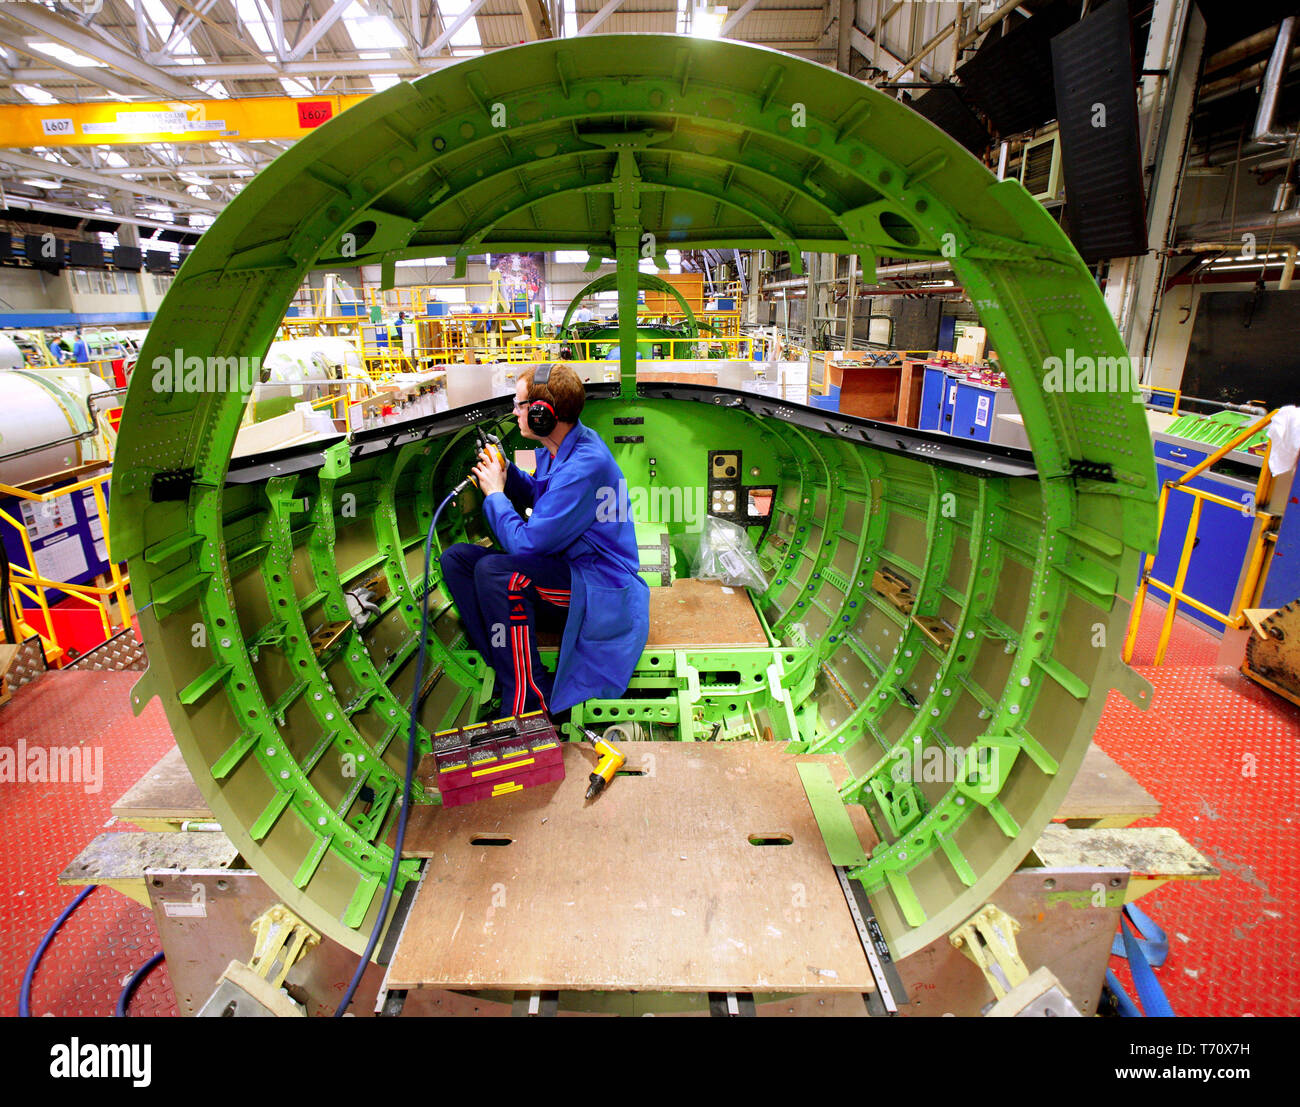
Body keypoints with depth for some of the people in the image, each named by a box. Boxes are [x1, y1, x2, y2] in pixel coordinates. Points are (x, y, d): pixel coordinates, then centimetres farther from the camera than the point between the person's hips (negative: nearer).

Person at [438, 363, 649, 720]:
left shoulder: (586, 465, -26)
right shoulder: (554, 448, 4)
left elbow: (525, 543, -26)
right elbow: (539, 497, 23)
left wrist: (495, 493, -10)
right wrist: (506, 473, 4)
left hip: (597, 584, -10)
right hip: (562, 563, 10)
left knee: (493, 571, -32)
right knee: (456, 558, 0)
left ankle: (529, 699, -20)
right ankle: (506, 668, -5)